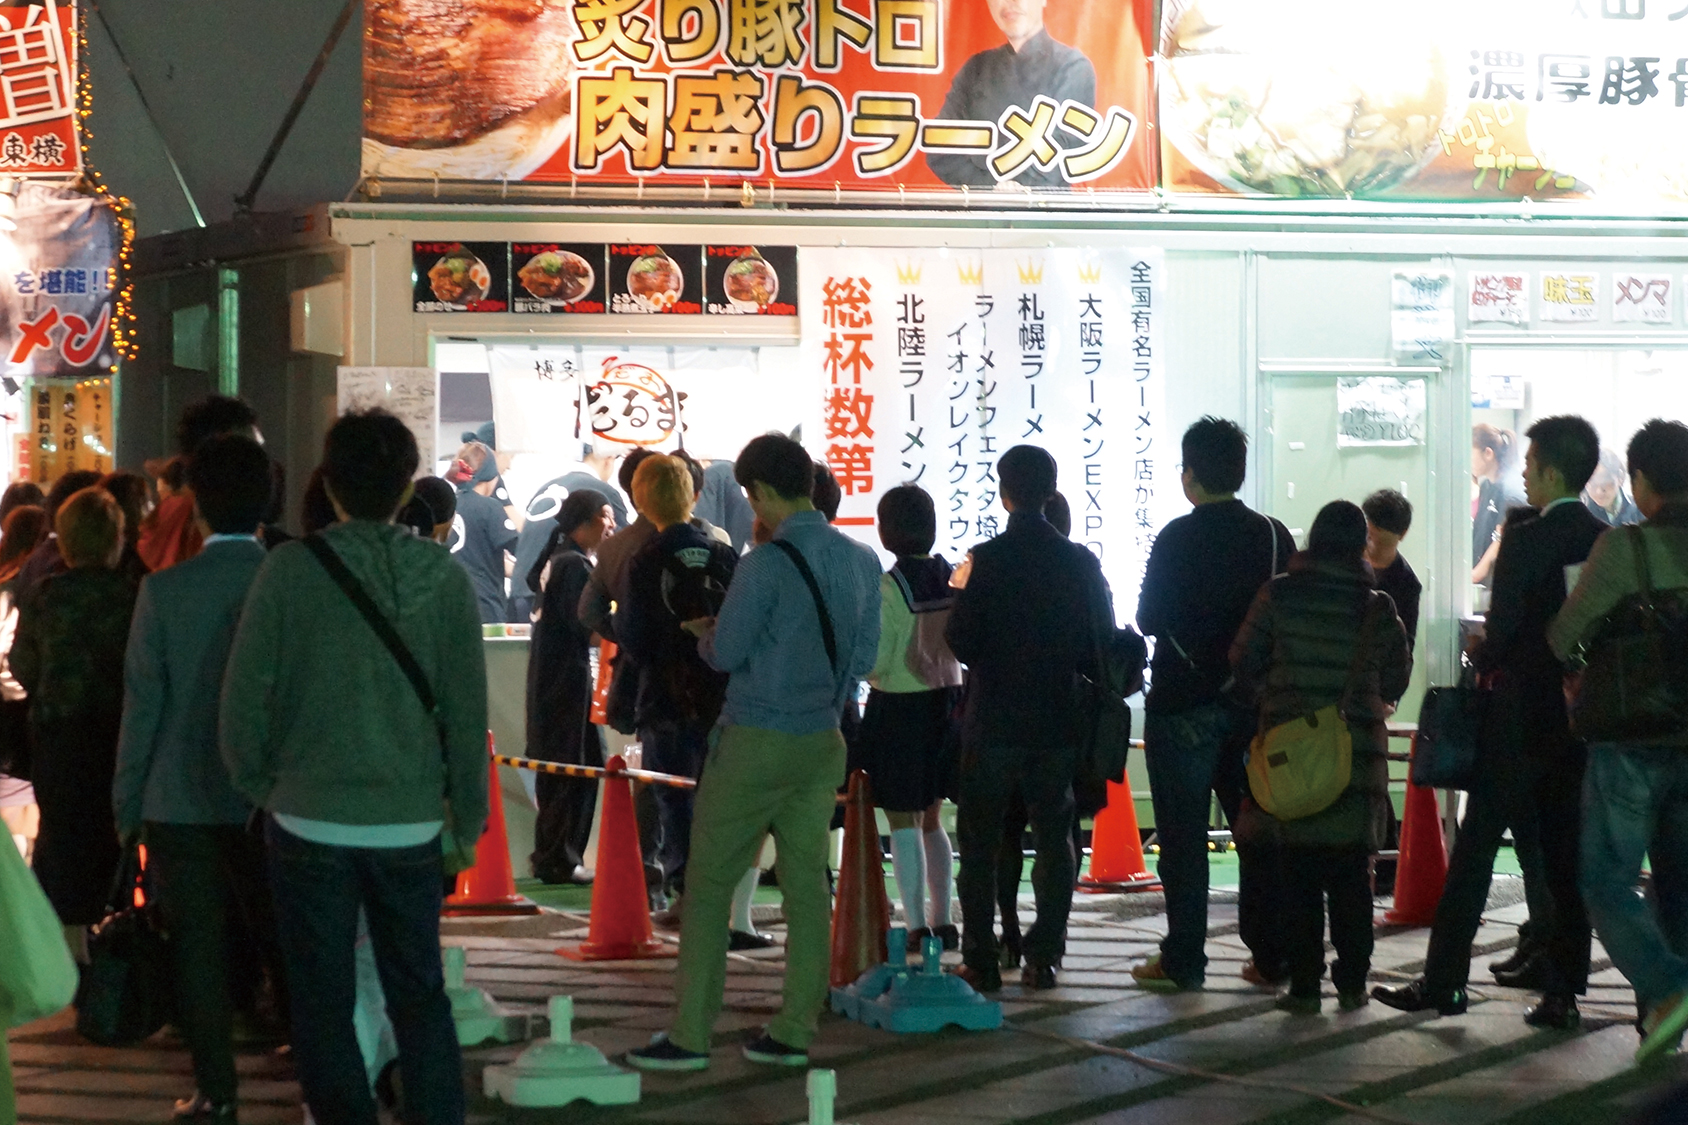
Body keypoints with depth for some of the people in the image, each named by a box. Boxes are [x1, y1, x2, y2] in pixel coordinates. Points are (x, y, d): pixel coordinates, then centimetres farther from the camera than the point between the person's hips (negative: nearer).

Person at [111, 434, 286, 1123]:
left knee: (198, 944, 6)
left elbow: (142, 704, -6)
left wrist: (126, 802, 3)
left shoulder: (164, 590, -10)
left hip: (181, 800, -2)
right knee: (280, 939, 15)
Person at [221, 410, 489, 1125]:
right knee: (420, 997, 14)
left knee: (323, 1003, 9)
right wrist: (467, 815, 9)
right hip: (410, 825, 2)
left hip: (310, 822, -2)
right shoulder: (443, 576, -4)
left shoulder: (290, 568, -9)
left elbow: (243, 698, -8)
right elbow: (467, 710, -2)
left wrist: (255, 785, 9)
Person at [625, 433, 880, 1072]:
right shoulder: (862, 562, 5)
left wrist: (706, 634, 8)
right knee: (807, 883, 9)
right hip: (823, 741, 7)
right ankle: (793, 1033, 13)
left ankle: (691, 1037, 2)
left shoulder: (767, 564, -17)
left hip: (755, 743, -7)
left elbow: (726, 654, -12)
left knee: (708, 885, 1)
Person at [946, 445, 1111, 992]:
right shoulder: (1080, 561, 0)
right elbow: (1103, 642, 5)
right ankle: (1042, 957, 9)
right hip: (1058, 721, 3)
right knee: (1053, 839, 11)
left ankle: (980, 961, 4)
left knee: (980, 843, 5)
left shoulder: (989, 559, -12)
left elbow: (961, 641, -12)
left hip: (994, 722, -3)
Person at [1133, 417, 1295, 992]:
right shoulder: (1275, 536, 3)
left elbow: (1148, 619, -9)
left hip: (1184, 702, -5)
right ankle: (1271, 955, 11)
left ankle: (1183, 960, 3)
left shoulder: (1178, 537, -12)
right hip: (1255, 702, 5)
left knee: (1183, 836, 1)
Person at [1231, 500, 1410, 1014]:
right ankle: (1352, 983, 13)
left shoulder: (1278, 595, -5)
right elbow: (1395, 682, 5)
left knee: (1298, 874, 5)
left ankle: (1304, 985, 3)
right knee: (1351, 875, 10)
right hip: (1358, 754, 1)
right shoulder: (1378, 607, -3)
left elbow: (1242, 663, 2)